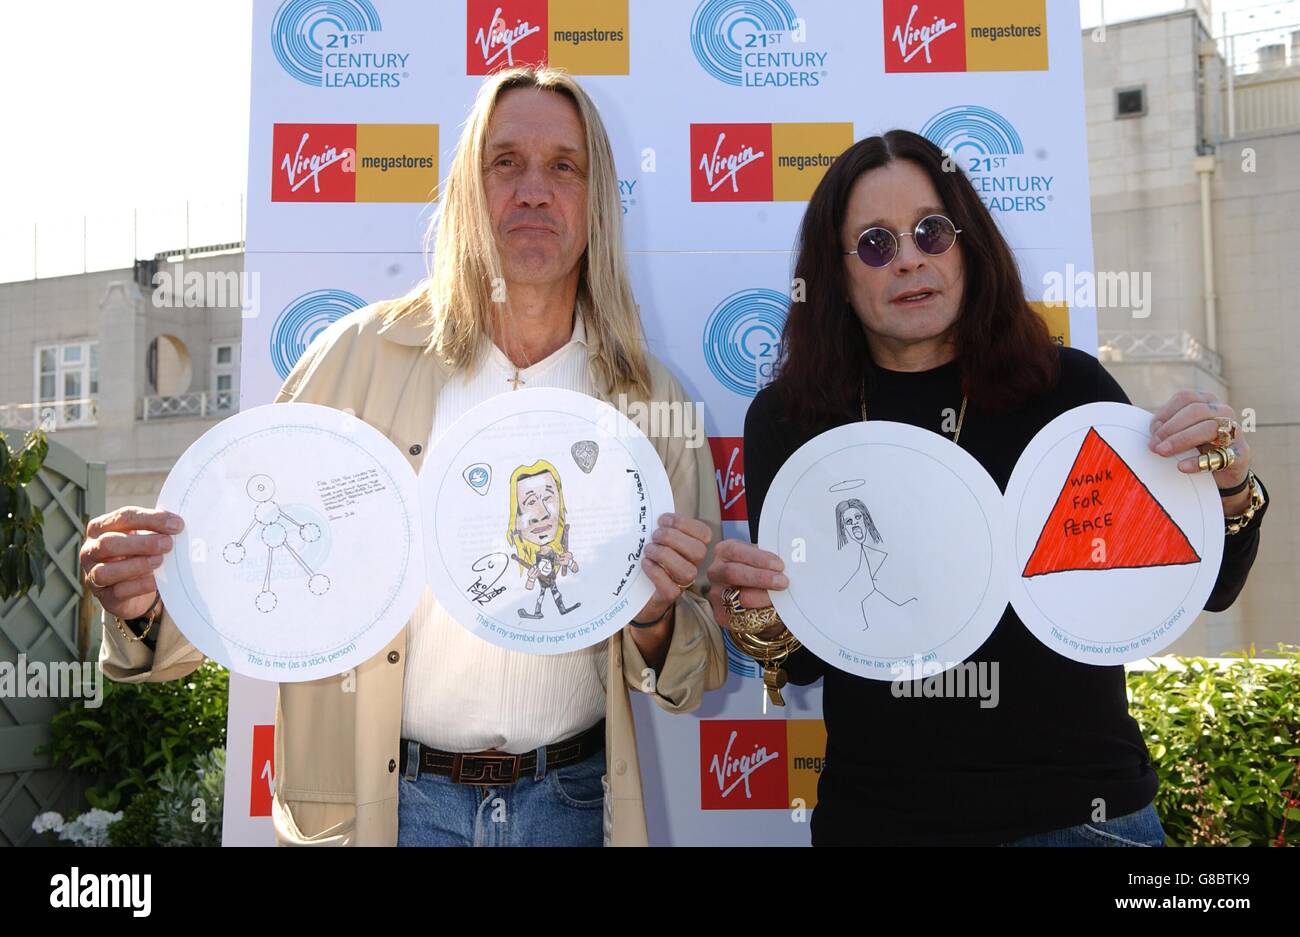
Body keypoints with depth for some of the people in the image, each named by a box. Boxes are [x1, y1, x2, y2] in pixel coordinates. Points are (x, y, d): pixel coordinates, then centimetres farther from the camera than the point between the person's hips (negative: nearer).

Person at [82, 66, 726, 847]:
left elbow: (700, 667, 3)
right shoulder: (363, 354, -4)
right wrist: (157, 601, -22)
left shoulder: (654, 402, -1)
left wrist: (654, 618, -17)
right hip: (371, 802, -1)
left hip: (570, 802, 2)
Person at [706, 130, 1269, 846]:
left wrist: (1230, 495, -18)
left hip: (1082, 810, 0)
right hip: (877, 814, 0)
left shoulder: (1069, 386, -9)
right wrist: (768, 627, -22)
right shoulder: (787, 419, -8)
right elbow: (806, 663, -1)